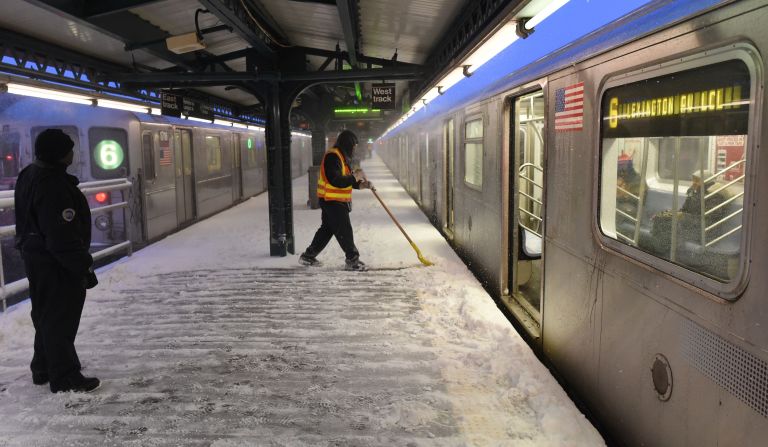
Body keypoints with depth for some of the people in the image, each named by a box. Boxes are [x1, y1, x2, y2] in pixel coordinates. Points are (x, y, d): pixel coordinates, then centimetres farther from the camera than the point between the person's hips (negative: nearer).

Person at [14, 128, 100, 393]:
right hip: (56, 264, -11)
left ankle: (44, 369, 34)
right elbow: (63, 237, -27)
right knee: (61, 318, -1)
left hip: (37, 258, 11)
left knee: (47, 315, 21)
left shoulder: (32, 174, 8)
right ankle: (64, 377, 10)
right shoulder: (52, 186, -26)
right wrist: (83, 266, -19)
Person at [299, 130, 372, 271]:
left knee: (327, 229, 16)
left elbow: (345, 179, 17)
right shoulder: (333, 156, -19)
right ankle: (352, 259, 4)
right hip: (332, 201, -11)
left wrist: (361, 184, 2)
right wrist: (355, 176, -20)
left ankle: (308, 256, 25)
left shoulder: (342, 157, 15)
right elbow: (336, 181, -29)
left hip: (334, 201, 11)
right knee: (344, 231, -5)